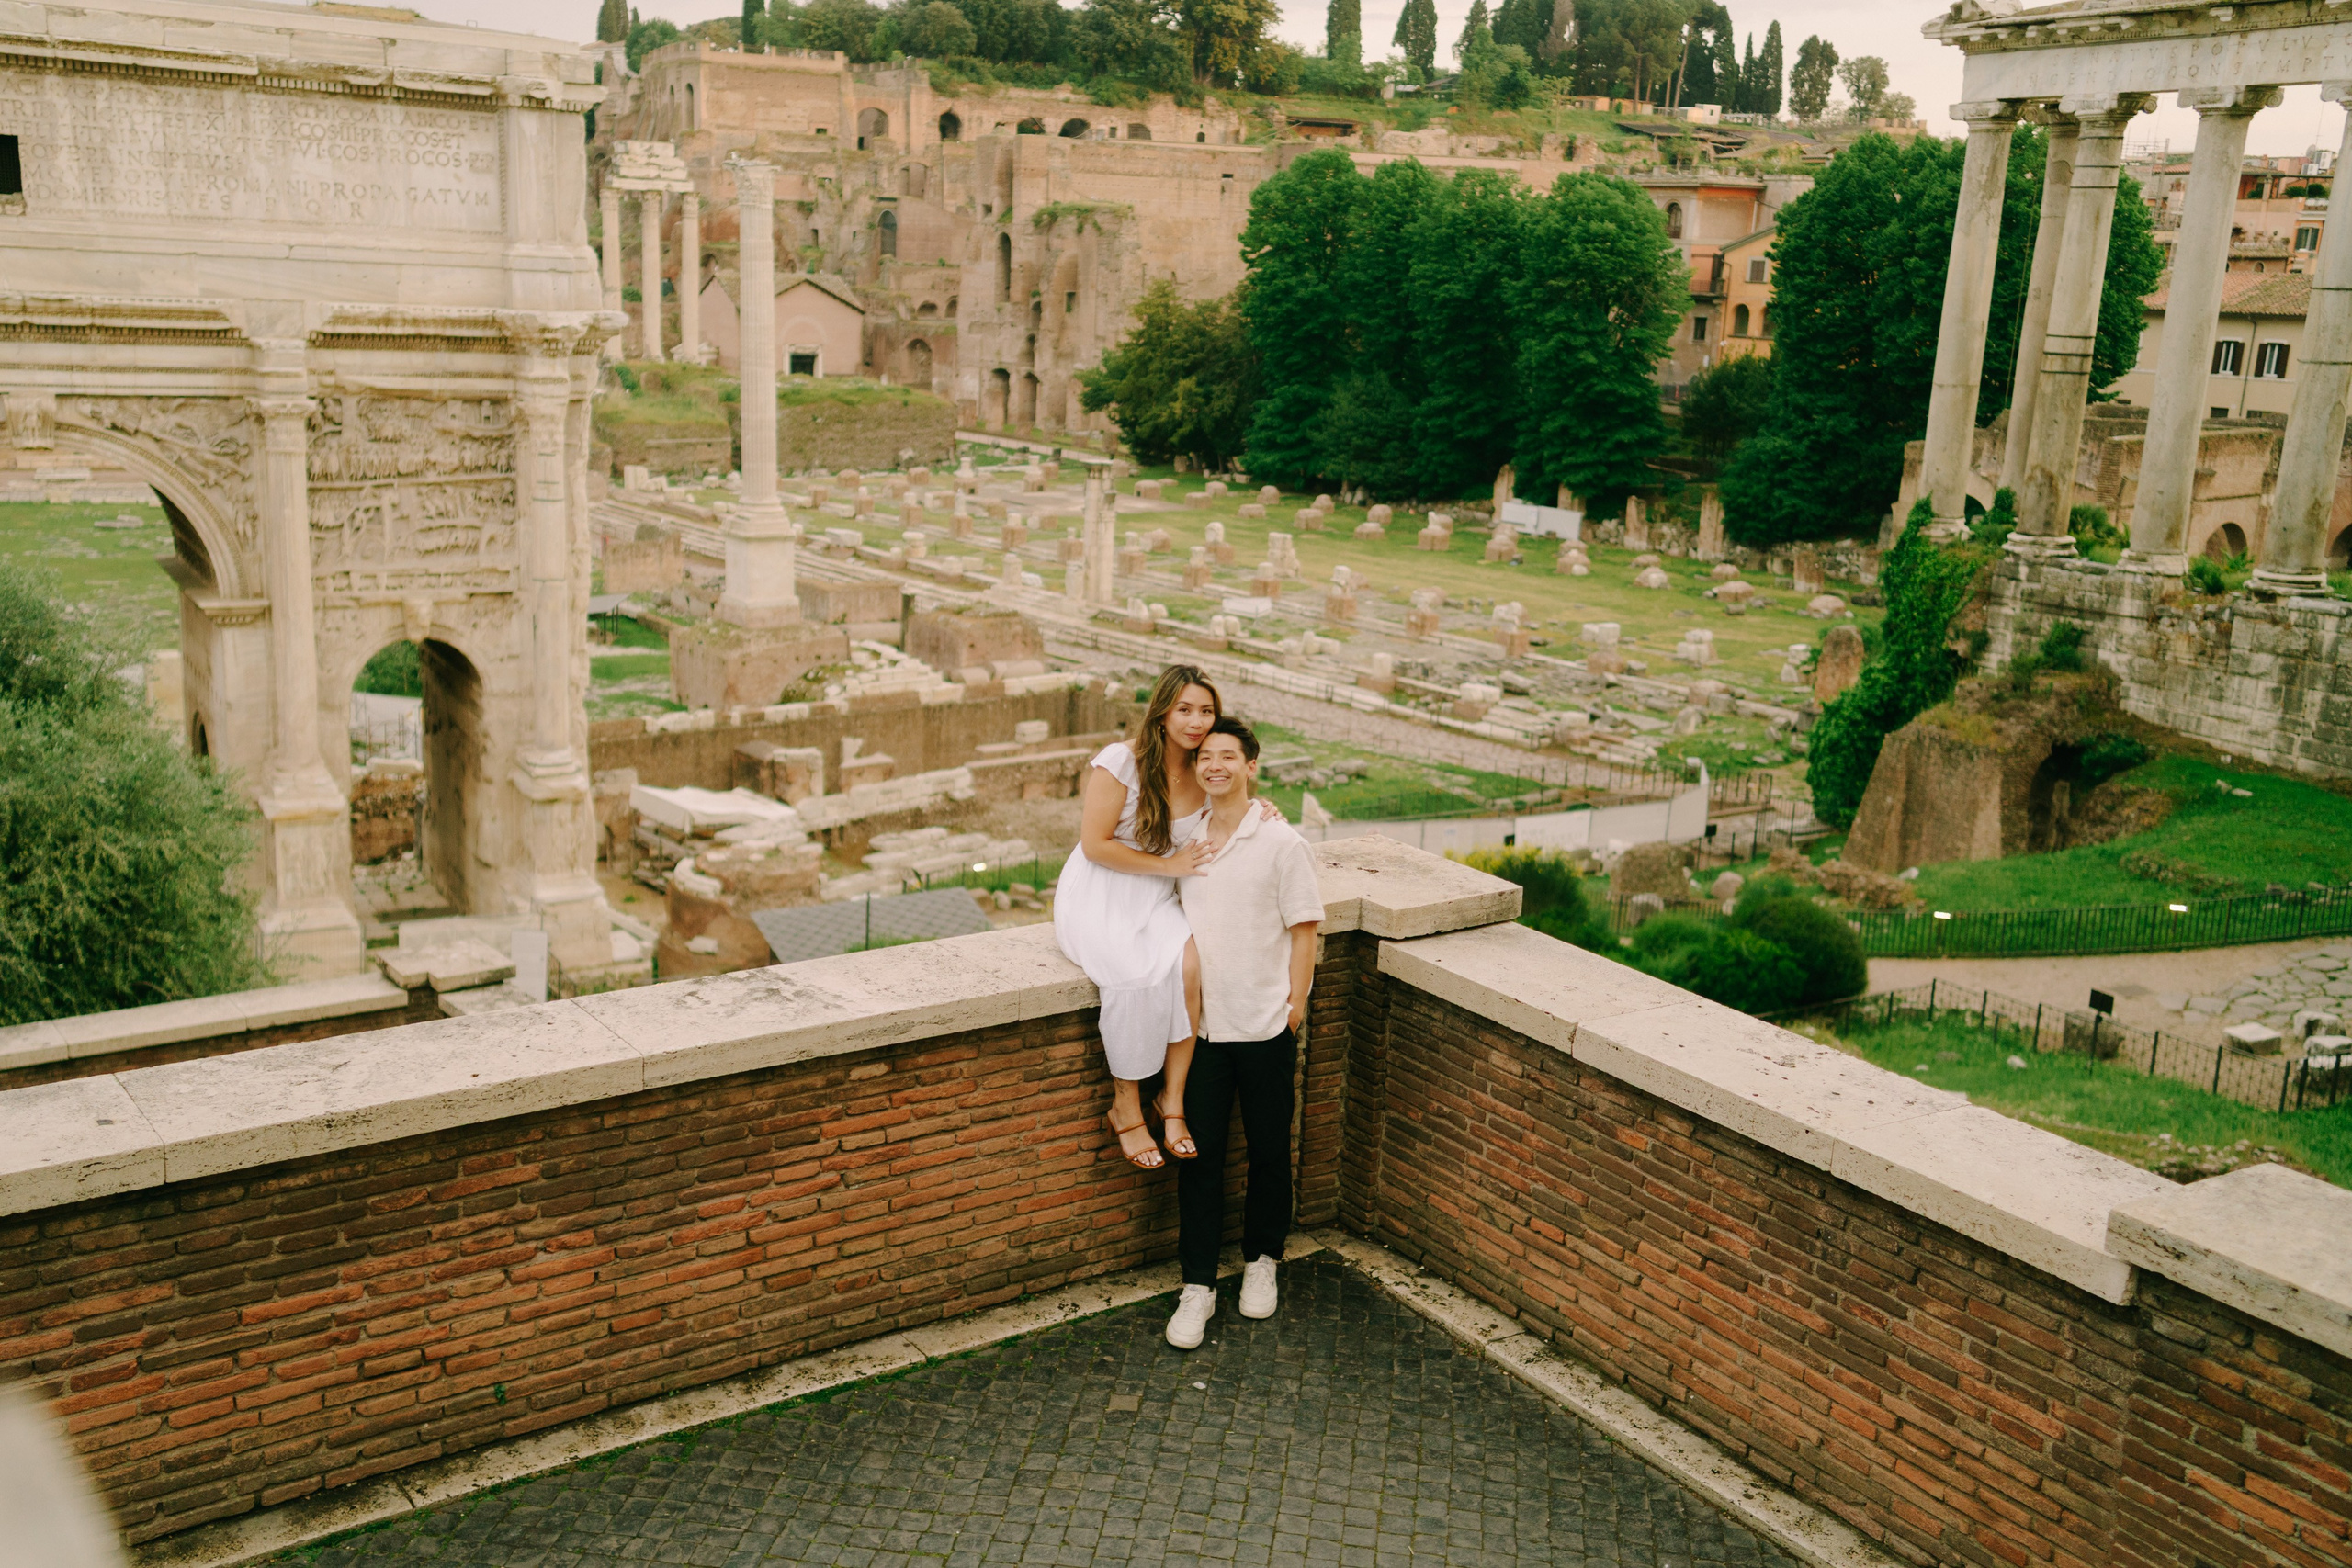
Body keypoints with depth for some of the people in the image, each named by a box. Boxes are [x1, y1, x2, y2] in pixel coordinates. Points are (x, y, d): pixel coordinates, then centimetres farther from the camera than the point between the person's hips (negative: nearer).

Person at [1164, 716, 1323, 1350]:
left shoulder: (1281, 842, -7)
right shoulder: (1184, 840, 5)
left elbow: (1304, 929, -5)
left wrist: (1295, 1003, -8)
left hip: (1265, 1027, -3)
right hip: (1200, 1024, 3)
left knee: (1269, 1152, 10)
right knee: (1199, 1153, 3)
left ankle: (1260, 1261, 31)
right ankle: (1197, 1286, 11)